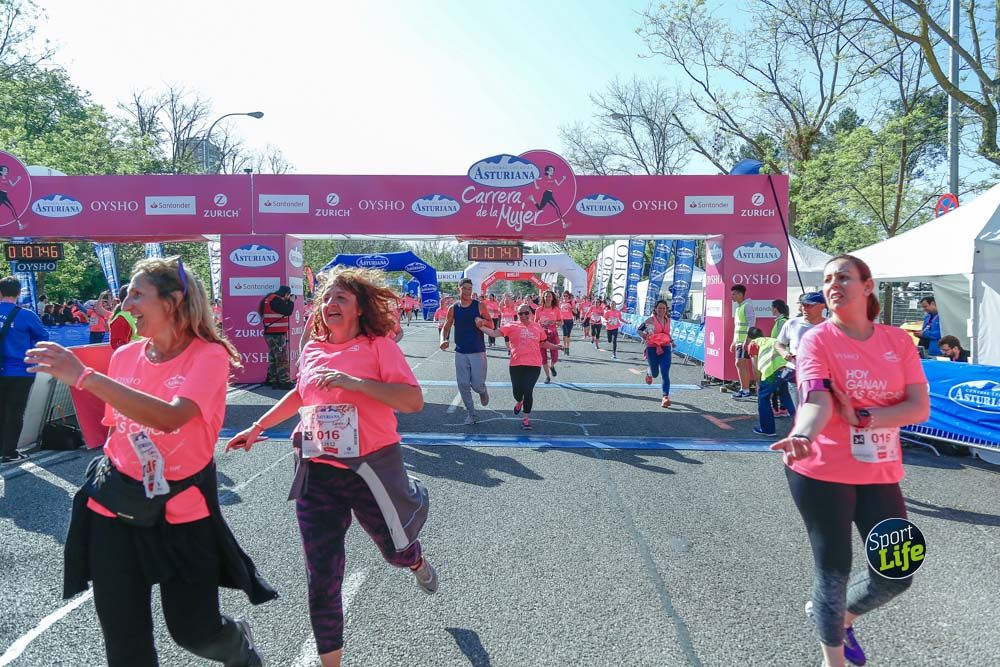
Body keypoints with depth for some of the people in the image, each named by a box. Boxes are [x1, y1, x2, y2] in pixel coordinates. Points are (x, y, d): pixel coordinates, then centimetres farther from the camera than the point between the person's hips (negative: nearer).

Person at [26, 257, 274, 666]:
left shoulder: (209, 355, -13)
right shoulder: (125, 356, 2)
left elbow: (170, 418, -31)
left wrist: (83, 376, -31)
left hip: (182, 512, -4)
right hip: (115, 509, 5)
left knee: (195, 632, 5)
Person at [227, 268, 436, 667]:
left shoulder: (379, 346, -9)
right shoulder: (312, 349, 6)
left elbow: (414, 401, -20)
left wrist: (355, 382, -27)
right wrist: (257, 427, 26)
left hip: (370, 467, -3)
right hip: (318, 473, 3)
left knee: (396, 551, 19)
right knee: (321, 577, 4)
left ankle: (418, 562, 58)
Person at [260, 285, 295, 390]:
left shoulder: (269, 299, 16)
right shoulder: (276, 300, -16)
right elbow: (288, 311, -18)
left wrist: (287, 301, 11)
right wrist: (291, 301, -4)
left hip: (270, 334, 10)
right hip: (277, 334, -10)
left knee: (273, 358, 14)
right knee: (282, 358, -6)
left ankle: (273, 381, 18)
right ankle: (284, 382, -4)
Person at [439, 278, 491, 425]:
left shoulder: (480, 306, -3)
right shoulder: (453, 308, 3)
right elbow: (446, 327, 8)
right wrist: (443, 340, -12)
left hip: (478, 352, -2)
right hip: (460, 352, 2)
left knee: (477, 385, -6)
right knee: (463, 385, 3)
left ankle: (483, 391, 31)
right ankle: (470, 413, 18)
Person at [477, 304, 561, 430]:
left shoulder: (538, 327, 10)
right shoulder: (512, 327, 3)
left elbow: (544, 343, 24)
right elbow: (494, 332, -5)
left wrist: (556, 346, 14)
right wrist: (481, 326, -16)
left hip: (534, 364, 0)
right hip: (516, 364, 0)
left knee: (528, 390, -6)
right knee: (517, 391, 3)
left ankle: (527, 418, 11)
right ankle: (519, 402, 42)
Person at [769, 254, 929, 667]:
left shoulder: (898, 341, 2)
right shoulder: (817, 339, -11)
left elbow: (920, 408, -6)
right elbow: (816, 398, -27)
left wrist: (863, 417, -21)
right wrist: (803, 434, -48)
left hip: (880, 473, 5)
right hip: (821, 472, -4)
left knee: (895, 575, 11)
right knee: (834, 569, 7)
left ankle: (840, 616, 40)